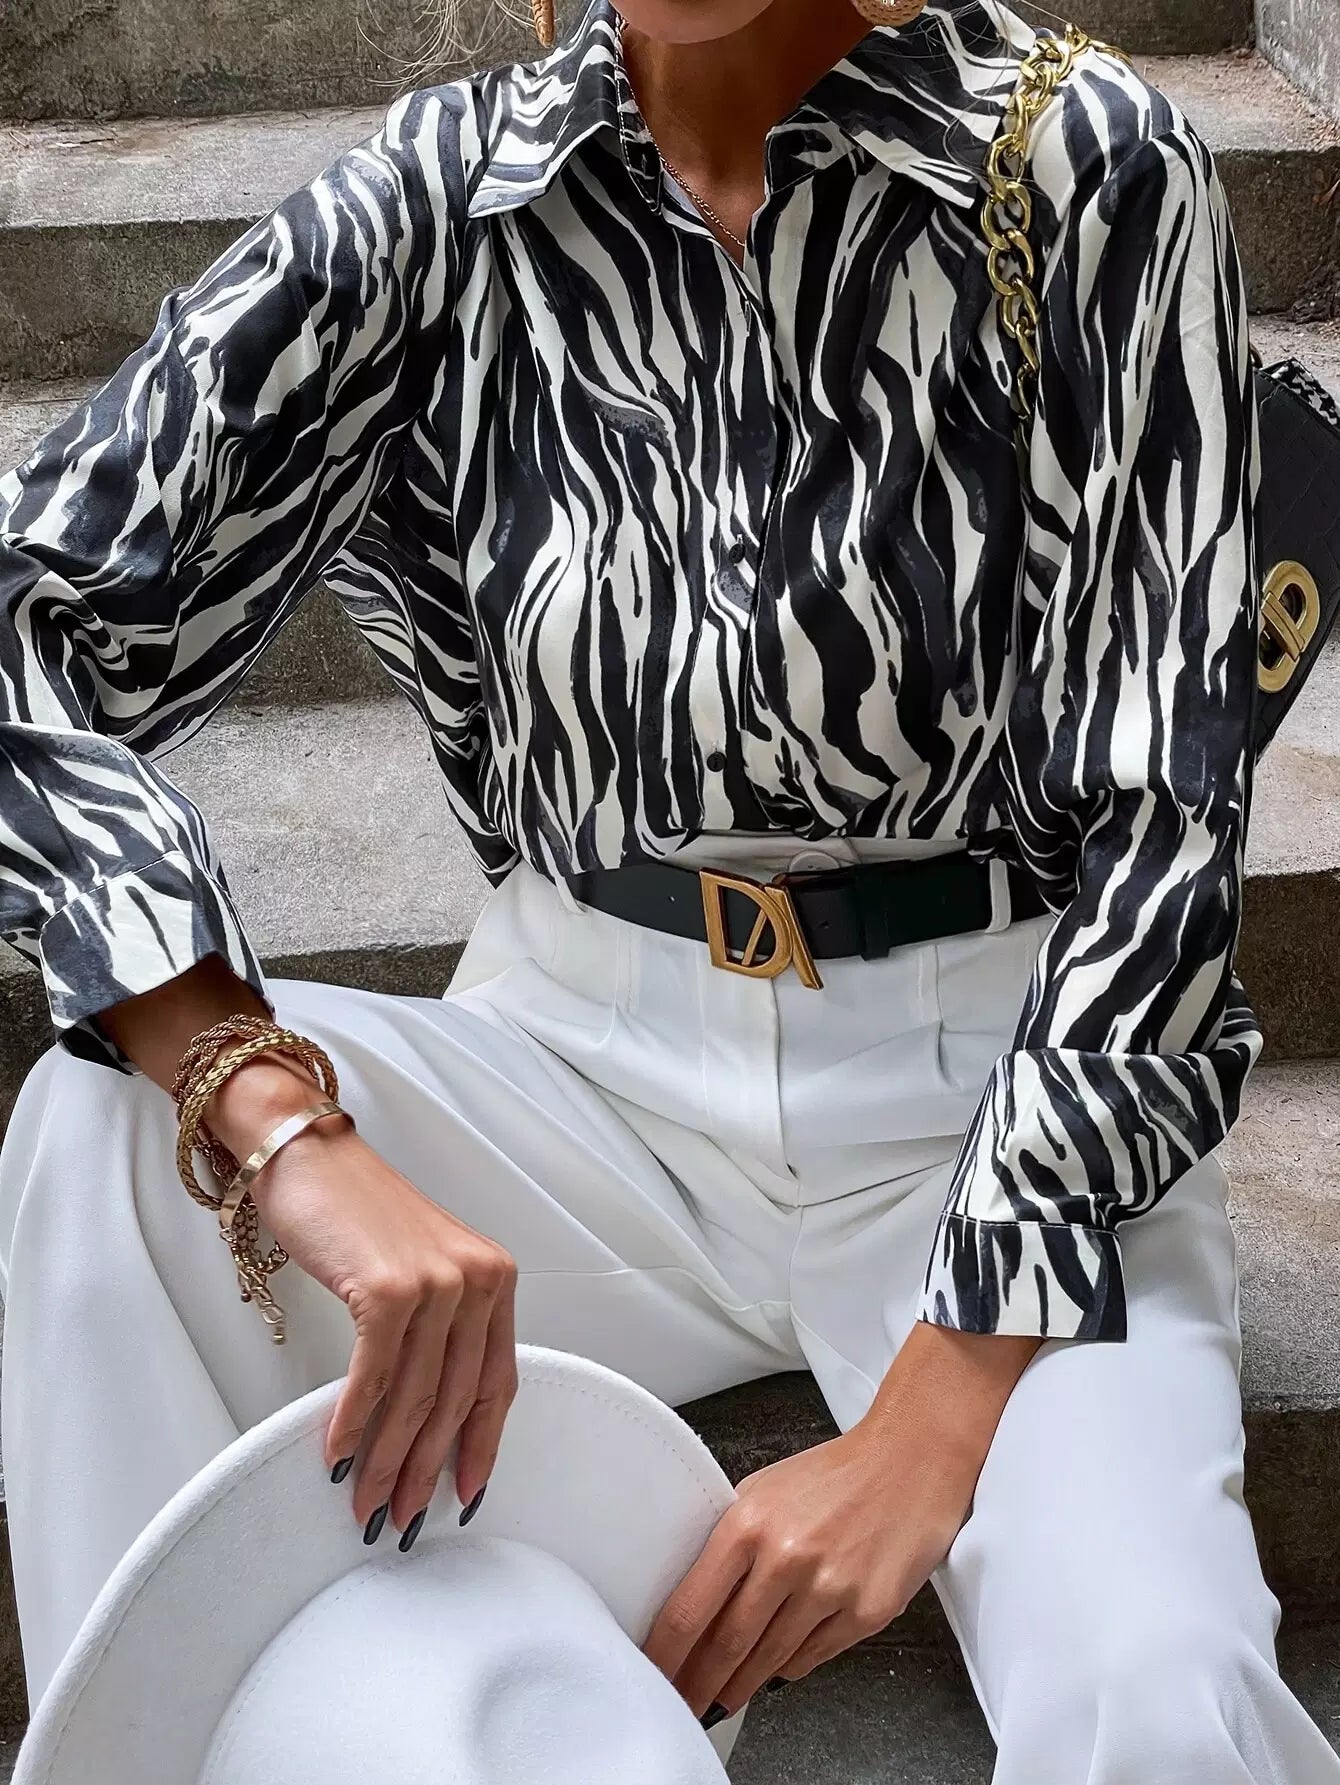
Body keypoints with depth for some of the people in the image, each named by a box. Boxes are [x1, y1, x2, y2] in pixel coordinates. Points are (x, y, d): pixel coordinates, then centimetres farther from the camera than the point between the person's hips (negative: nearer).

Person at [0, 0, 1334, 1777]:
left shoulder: (1094, 172, -12)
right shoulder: (441, 191, -7)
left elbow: (1160, 815, -13)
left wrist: (933, 1424, -21)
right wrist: (290, 1133, -30)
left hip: (995, 1086, -2)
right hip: (590, 1051, 3)